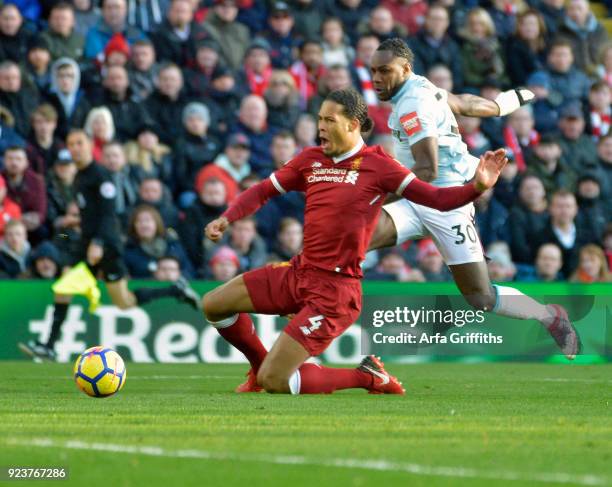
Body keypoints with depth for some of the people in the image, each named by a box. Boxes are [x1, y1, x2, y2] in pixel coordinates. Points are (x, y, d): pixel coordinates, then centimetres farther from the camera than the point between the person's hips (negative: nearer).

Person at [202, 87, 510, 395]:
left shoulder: (377, 165, -9)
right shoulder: (310, 160, 8)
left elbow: (437, 199, -11)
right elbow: (264, 191, 17)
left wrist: (477, 187, -28)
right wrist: (226, 219, 1)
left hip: (333, 289, -7)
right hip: (298, 273, 7)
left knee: (273, 382, -14)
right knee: (213, 304, 9)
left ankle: (365, 377, 5)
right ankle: (261, 365, 31)